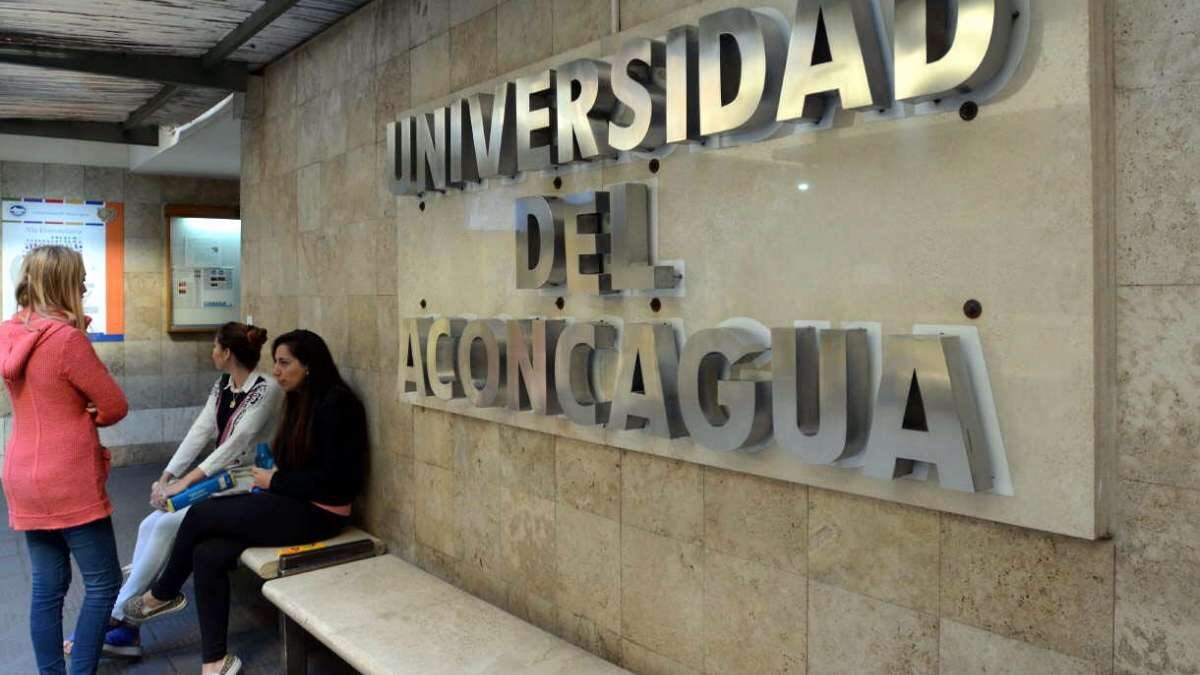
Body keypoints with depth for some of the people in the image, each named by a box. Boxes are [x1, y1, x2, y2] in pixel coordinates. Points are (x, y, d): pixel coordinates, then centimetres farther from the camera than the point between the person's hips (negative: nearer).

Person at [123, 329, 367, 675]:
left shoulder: (335, 404, -15)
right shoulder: (299, 400, 13)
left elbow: (334, 478, -20)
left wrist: (275, 481, -11)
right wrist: (269, 475, -4)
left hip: (317, 514, -8)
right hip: (291, 502, 8)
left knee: (200, 514, -7)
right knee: (208, 554, -10)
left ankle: (162, 595, 19)